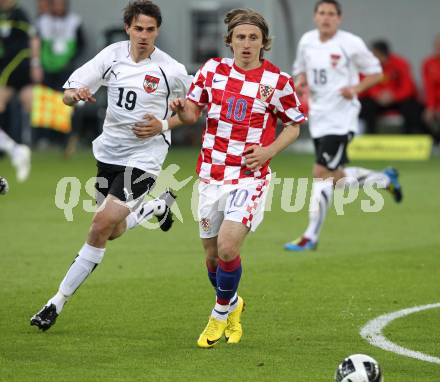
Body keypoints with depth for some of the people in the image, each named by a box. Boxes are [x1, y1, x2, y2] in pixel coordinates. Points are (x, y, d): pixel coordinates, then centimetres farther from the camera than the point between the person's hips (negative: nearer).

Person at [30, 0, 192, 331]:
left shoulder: (171, 71, -11)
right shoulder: (112, 55, -3)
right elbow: (68, 93, -3)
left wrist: (163, 124, -14)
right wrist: (76, 94, -27)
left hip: (144, 156, -5)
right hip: (109, 151, 5)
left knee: (103, 224, -17)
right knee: (111, 232, 14)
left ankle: (58, 302, -9)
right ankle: (158, 206, 45)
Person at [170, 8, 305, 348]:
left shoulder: (278, 81, -7)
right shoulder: (213, 70, 2)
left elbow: (294, 125, 5)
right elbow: (193, 112, 10)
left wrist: (268, 151, -11)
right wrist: (182, 109, -13)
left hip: (250, 177, -4)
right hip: (212, 175, 4)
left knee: (227, 248, -18)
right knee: (212, 253, 10)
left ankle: (221, 314, 6)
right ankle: (232, 306, 39)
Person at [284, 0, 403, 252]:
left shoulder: (351, 43, -10)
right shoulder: (307, 41, 6)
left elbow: (376, 73, -1)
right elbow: (301, 71, 20)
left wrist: (355, 88, -18)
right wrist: (300, 82, -3)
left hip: (341, 119, -7)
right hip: (318, 118, 7)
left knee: (321, 173, -12)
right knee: (335, 178, 12)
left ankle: (311, 236, -5)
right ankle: (385, 179, 37)